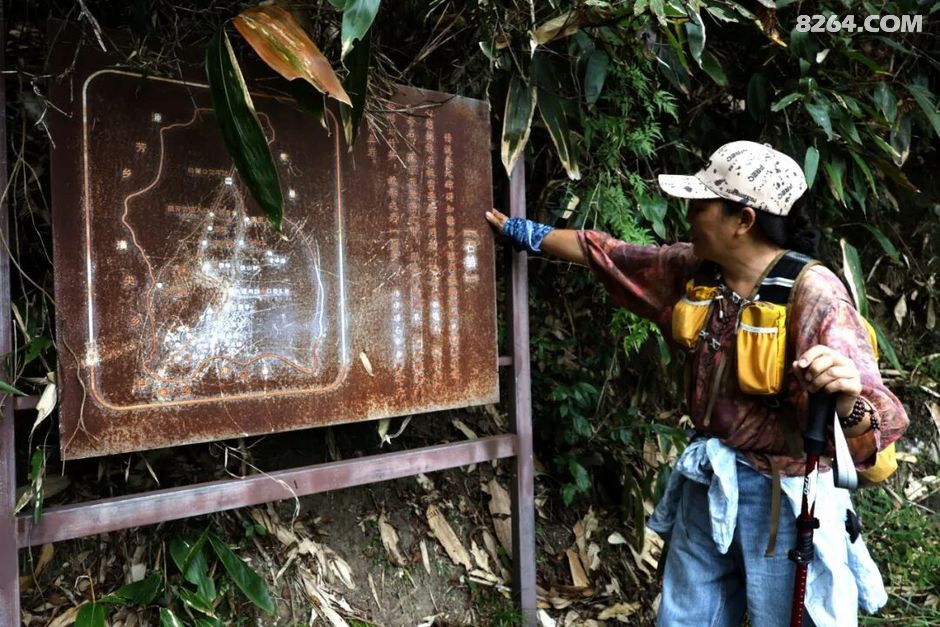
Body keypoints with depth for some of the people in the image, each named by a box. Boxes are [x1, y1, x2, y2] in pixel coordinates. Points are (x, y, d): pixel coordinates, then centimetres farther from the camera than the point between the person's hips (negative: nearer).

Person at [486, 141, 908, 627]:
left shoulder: (813, 297, -22)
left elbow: (871, 432, -26)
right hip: (706, 483, 7)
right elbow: (607, 255, 9)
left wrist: (846, 400, -49)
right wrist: (522, 231, 16)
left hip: (782, 497, -6)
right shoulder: (694, 270, -3)